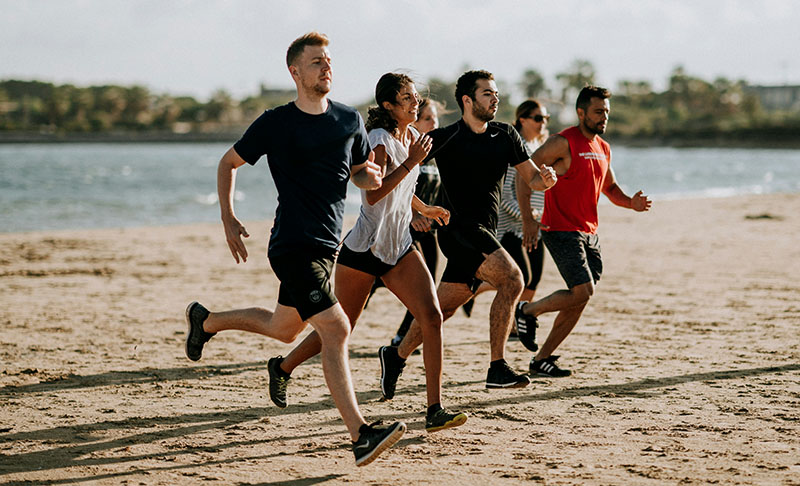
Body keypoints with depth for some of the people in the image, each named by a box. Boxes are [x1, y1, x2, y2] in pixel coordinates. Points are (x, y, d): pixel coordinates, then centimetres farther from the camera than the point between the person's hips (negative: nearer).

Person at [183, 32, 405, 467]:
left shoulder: (349, 120, 7)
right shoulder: (276, 123, -6)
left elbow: (360, 174, 19)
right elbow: (229, 163, 7)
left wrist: (370, 176, -5)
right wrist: (228, 219, -1)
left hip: (327, 244, 7)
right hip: (293, 246, -7)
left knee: (283, 328, 22)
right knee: (336, 329, -18)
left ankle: (205, 320, 46)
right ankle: (360, 436, -20)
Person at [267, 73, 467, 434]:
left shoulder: (412, 136, 11)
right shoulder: (379, 140, -15)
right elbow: (373, 194, -29)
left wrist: (424, 209, 27)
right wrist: (411, 162, -28)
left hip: (399, 248, 7)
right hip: (363, 250, -7)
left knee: (432, 317, -12)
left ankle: (435, 410, -13)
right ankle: (283, 367, 34)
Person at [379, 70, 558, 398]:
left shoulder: (506, 136, 9)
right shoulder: (445, 139, -7)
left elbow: (532, 179, 13)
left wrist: (545, 178, -9)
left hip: (484, 234, 6)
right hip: (459, 228, -6)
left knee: (443, 307, 9)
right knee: (511, 279, -22)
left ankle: (395, 357, 26)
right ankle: (497, 368, -20)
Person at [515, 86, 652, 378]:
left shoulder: (603, 148, 13)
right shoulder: (563, 143, -11)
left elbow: (609, 187, 26)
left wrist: (630, 202, 6)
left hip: (589, 233, 8)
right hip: (561, 230, -8)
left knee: (579, 300, 5)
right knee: (582, 291, -17)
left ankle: (541, 359, 15)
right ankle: (527, 311, 6)